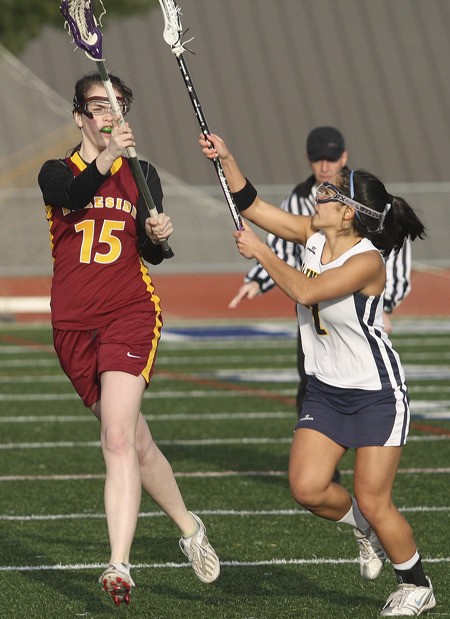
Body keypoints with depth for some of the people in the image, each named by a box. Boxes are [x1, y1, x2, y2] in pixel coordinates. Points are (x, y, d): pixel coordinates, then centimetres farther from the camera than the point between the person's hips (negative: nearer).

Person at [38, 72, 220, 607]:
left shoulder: (142, 173, 11)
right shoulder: (57, 172, 6)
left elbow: (151, 254, 10)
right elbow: (73, 196, -19)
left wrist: (158, 236, -13)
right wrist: (105, 160, -37)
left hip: (131, 315, -2)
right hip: (73, 325, 2)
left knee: (118, 440, -20)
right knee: (135, 443, 11)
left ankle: (119, 567, -27)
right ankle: (188, 528, 34)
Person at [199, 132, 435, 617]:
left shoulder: (367, 261, -23)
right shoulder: (314, 237, -1)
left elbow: (304, 291, -32)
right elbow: (251, 205, 3)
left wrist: (260, 252, -22)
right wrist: (225, 158, -8)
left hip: (377, 395, -7)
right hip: (326, 392, 7)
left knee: (372, 501, -5)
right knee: (306, 488, -7)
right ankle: (364, 528, 24)